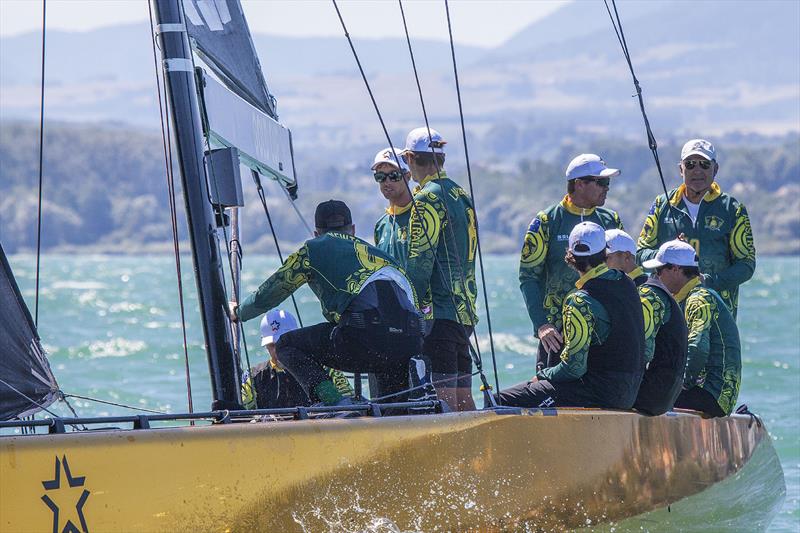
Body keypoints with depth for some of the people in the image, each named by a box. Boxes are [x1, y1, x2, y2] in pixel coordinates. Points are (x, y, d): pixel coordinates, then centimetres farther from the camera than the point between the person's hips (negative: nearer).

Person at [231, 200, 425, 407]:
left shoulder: (314, 249, 19)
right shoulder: (375, 252, 32)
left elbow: (269, 293, 28)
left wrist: (239, 312, 48)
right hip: (412, 342, 5)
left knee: (287, 345, 13)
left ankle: (334, 401, -8)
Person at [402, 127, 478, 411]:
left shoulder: (428, 199, -10)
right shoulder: (461, 195, 17)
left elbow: (419, 262, -15)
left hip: (438, 311, -9)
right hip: (464, 310, 9)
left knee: (444, 397, -10)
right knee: (463, 397, 11)